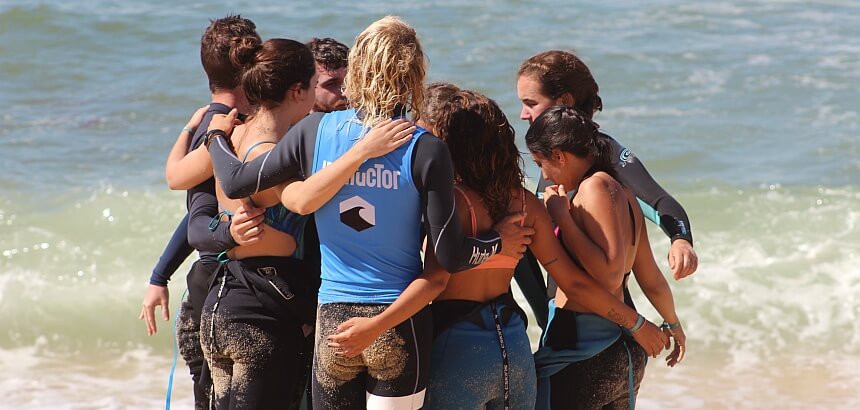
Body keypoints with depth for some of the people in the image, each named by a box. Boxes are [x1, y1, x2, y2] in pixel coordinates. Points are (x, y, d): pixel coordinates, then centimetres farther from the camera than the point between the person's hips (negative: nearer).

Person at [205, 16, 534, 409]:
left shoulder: (315, 130, -4)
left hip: (332, 320, 2)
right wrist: (498, 242, 9)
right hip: (401, 324, -2)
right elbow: (448, 255, -10)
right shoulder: (424, 149, -10)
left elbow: (236, 182, 5)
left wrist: (216, 136, 25)